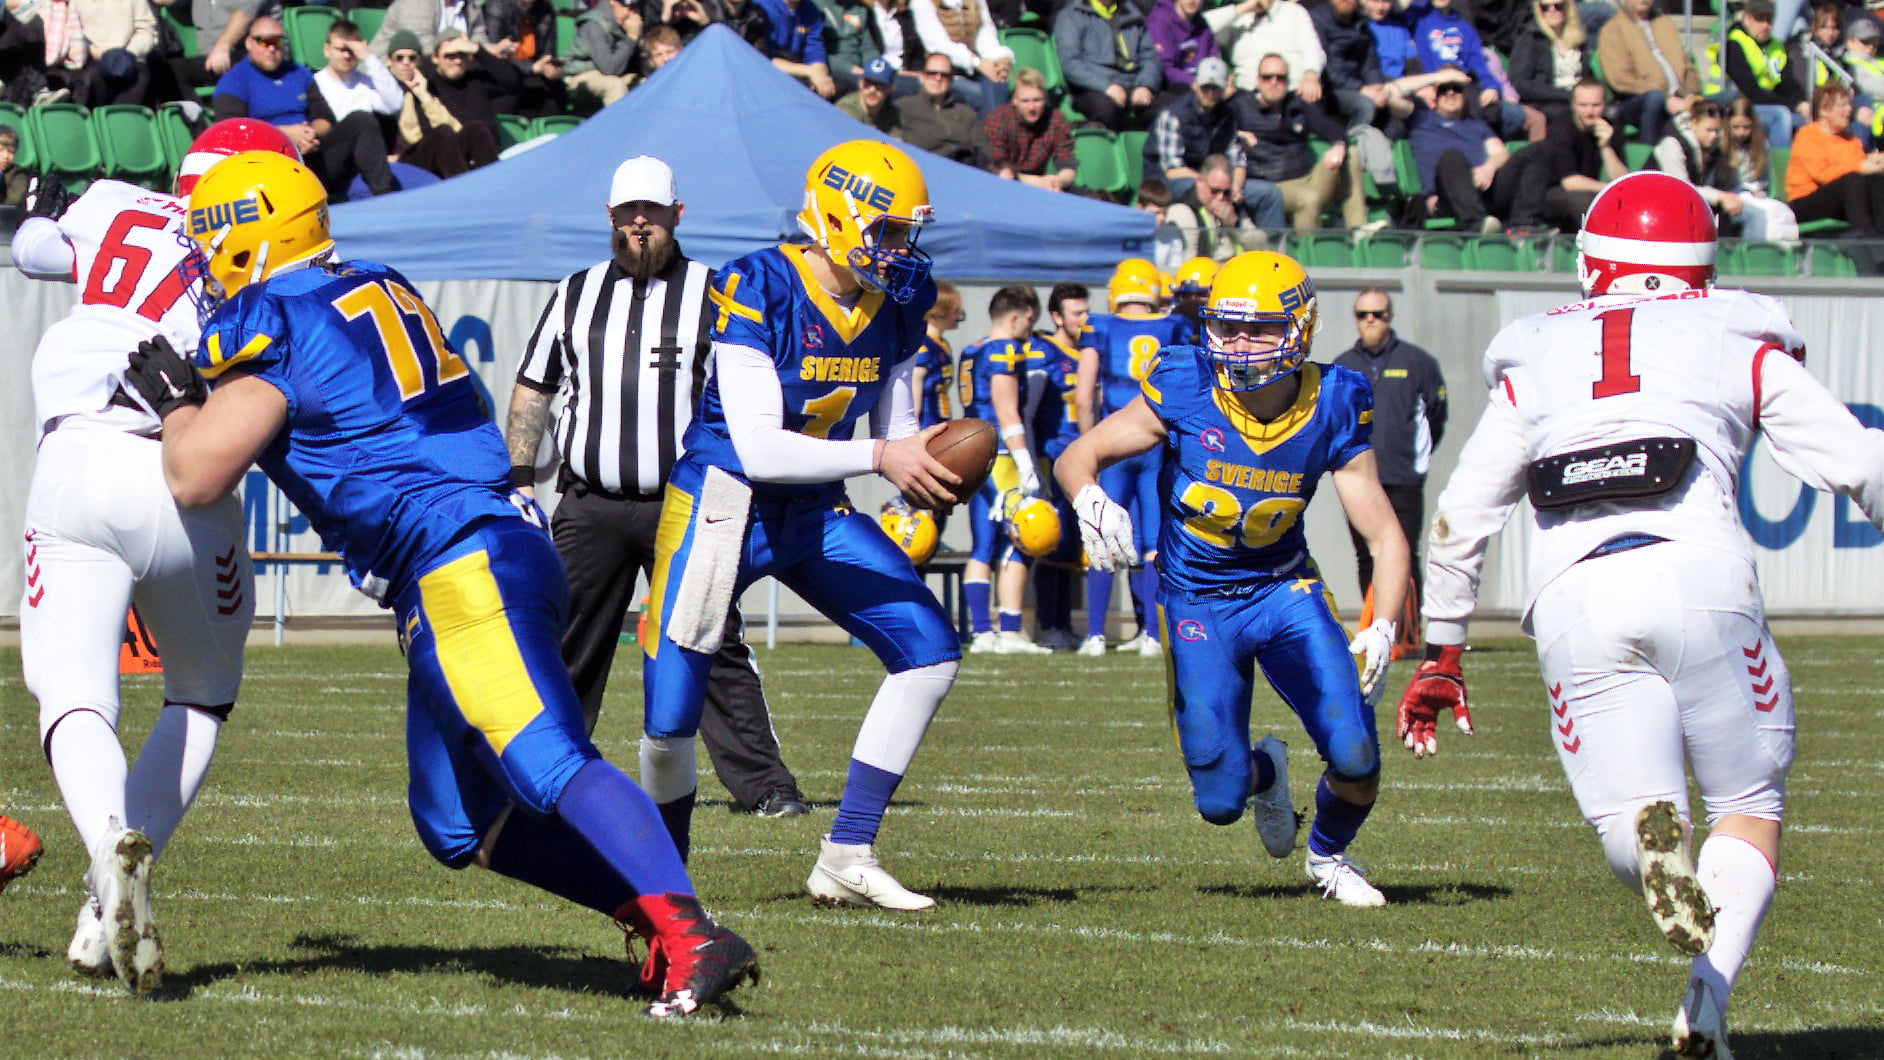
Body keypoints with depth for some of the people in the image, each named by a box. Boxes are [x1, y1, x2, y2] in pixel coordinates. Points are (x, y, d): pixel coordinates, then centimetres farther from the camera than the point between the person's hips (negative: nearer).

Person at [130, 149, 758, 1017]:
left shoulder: (274, 330, -7)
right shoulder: (379, 292, 19)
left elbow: (194, 478, -10)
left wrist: (173, 399, 10)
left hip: (462, 571, -10)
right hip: (501, 547, 10)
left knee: (556, 771, -23)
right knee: (457, 824, 15)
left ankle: (692, 940, -37)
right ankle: (657, 916, 5)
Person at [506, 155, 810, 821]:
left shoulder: (711, 294, 4)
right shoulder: (577, 295, 13)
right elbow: (533, 391, 18)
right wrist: (518, 480, 9)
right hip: (589, 509, 3)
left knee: (717, 651, -7)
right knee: (563, 652, 6)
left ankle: (762, 784, -6)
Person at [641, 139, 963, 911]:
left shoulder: (895, 306, 0)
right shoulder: (759, 292, -22)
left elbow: (895, 429, 9)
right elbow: (760, 449, -26)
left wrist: (928, 472, -14)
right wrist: (878, 458, -31)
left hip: (817, 514, 7)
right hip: (725, 503, -7)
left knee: (930, 651, -5)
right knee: (671, 718, -9)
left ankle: (848, 855, -1)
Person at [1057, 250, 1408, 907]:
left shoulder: (1330, 411, -14)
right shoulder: (1183, 393, -18)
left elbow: (1384, 536, -13)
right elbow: (1076, 457, -9)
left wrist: (1382, 629, -29)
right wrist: (1091, 500, -33)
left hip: (1285, 588, 1)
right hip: (1197, 601, -1)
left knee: (1356, 759, -16)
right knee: (1220, 801, -5)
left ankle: (1329, 854, 20)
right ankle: (1262, 770, 35)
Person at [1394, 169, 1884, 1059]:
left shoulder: (1534, 362, 24)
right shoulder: (1741, 345, 19)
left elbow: (1460, 518, 24)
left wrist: (1441, 657, 32)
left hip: (1572, 601, 1)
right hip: (1696, 576, -1)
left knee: (1628, 820, 4)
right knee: (1750, 809, 10)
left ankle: (1657, 853, -35)